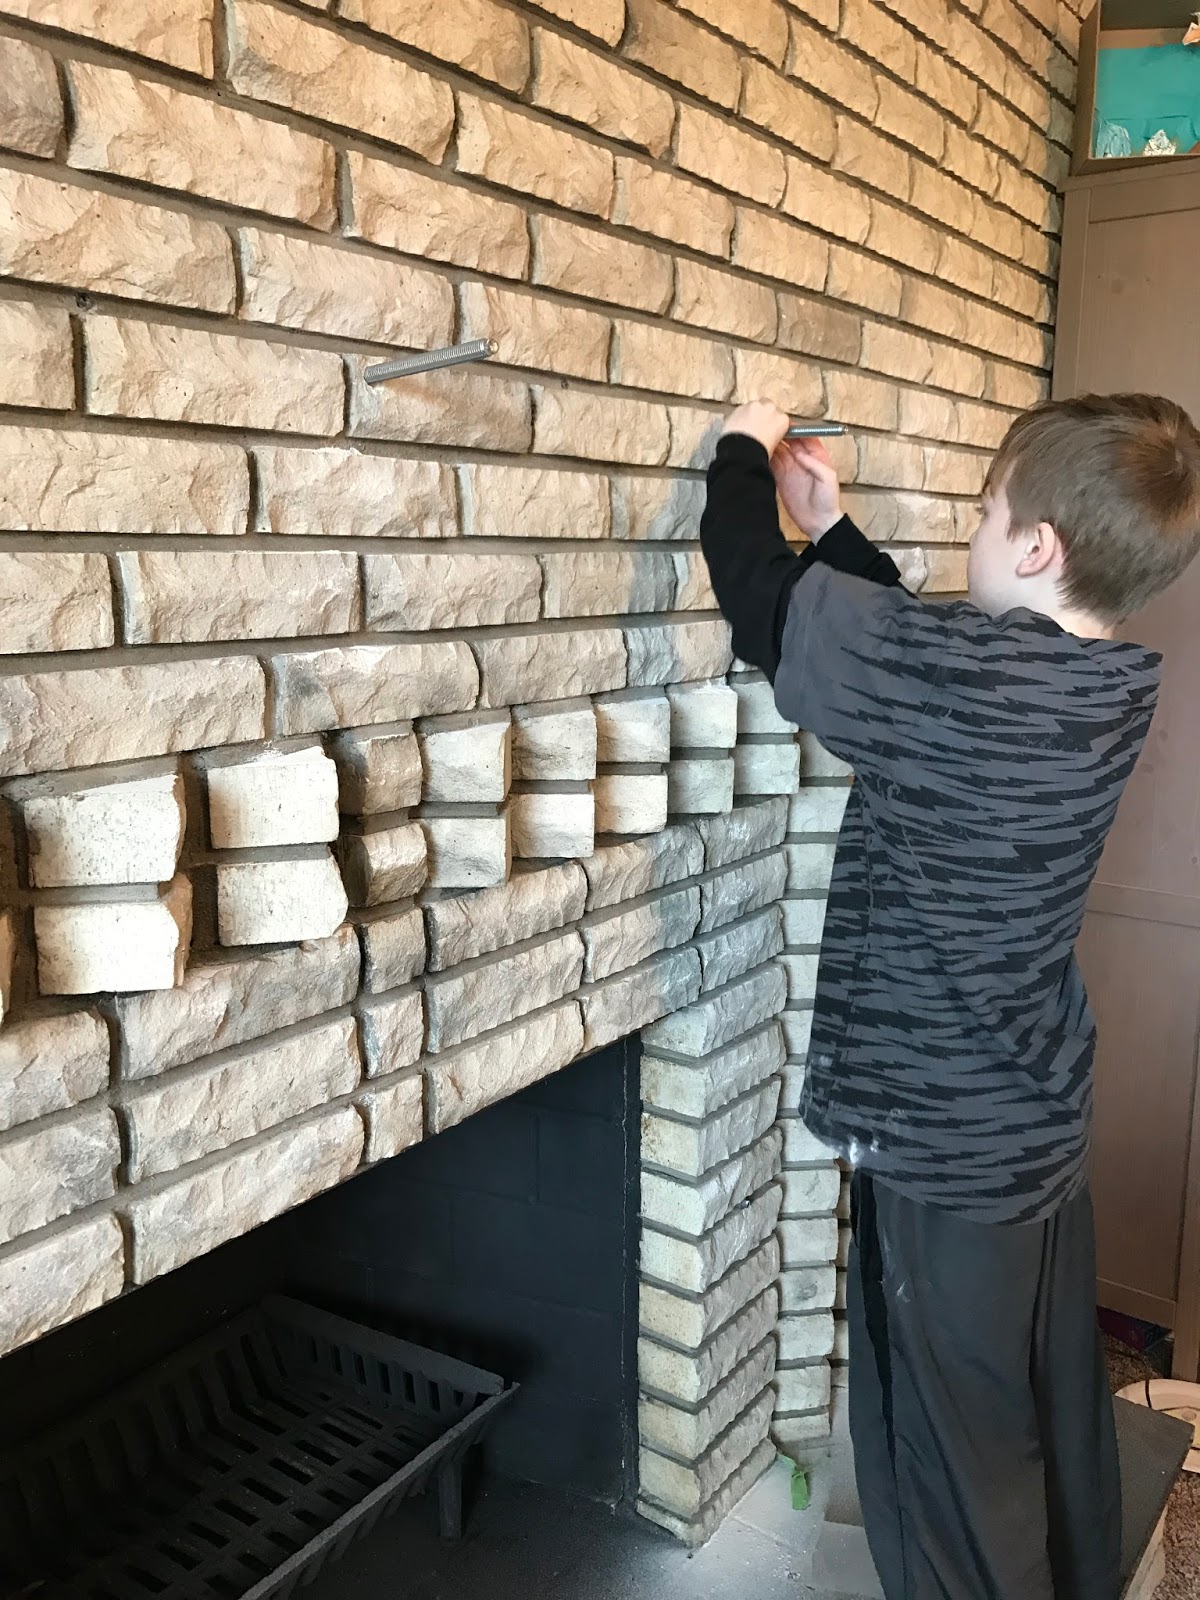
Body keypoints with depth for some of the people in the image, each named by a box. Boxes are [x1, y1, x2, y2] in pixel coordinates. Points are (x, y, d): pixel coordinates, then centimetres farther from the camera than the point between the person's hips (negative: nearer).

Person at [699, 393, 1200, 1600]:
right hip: (1042, 1125, 8)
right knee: (1057, 1425, 24)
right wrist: (832, 525, 14)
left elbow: (757, 590, -16)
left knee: (956, 1467, 10)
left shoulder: (968, 676, -27)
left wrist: (744, 457, 2)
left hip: (944, 1145, -8)